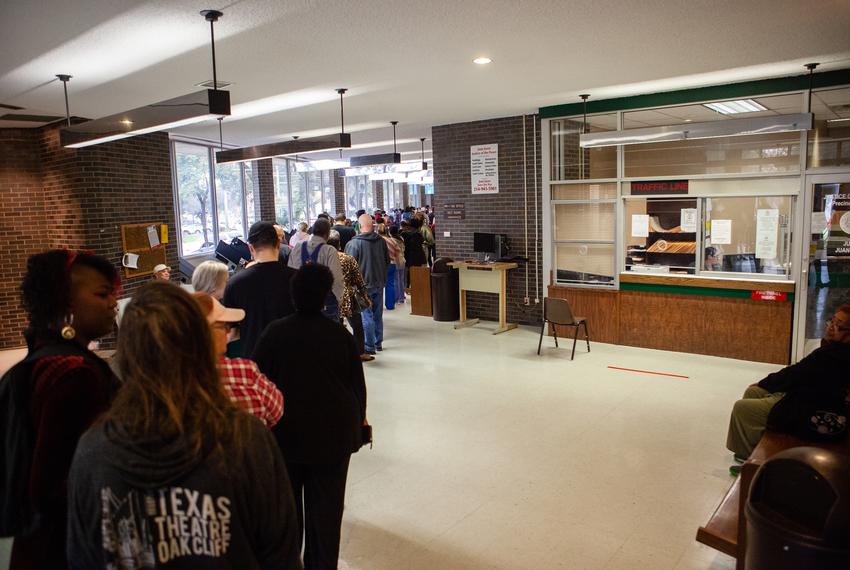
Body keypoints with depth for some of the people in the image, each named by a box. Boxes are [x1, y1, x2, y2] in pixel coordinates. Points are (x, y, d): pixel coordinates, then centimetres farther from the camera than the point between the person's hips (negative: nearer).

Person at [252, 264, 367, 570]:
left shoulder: (274, 332, -10)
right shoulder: (341, 335, -8)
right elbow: (358, 385, 0)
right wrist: (357, 423, 15)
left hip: (286, 432, 1)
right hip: (333, 434, 0)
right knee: (326, 506, 11)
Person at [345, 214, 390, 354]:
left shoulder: (354, 243, -16)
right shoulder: (381, 241, 0)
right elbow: (387, 261, 10)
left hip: (364, 284, -5)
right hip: (379, 283, 5)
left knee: (367, 316, 1)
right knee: (378, 314, 15)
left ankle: (370, 347, 5)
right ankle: (378, 343, 25)